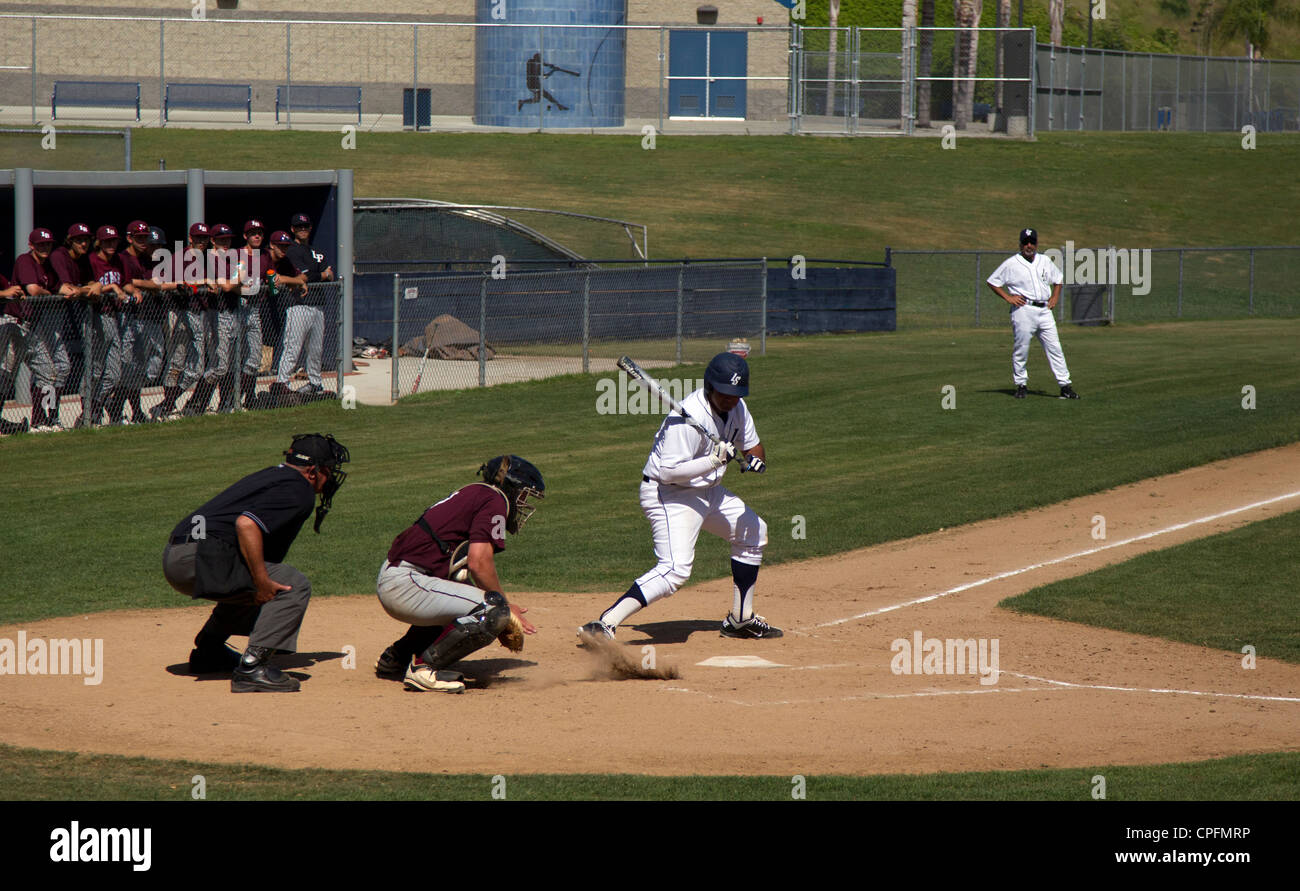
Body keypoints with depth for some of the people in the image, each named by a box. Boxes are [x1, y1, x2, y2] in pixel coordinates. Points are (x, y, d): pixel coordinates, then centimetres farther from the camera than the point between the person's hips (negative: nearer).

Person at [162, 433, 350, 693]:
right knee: (294, 585, -10)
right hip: (201, 560, -10)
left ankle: (208, 650, 33)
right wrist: (262, 581, -19)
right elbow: (246, 524, -21)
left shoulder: (272, 476, 24)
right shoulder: (300, 491, -5)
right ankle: (251, 668, -18)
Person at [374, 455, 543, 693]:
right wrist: (506, 607, -4)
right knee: (495, 611, -18)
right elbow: (479, 563, -16)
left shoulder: (472, 494, 25)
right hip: (406, 584, -10)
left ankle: (396, 658, 28)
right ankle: (425, 667, -15)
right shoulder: (495, 500, -4)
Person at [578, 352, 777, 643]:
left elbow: (753, 446, 12)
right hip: (669, 496, -10)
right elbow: (669, 471, -30)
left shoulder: (737, 407, -1)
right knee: (675, 569, -26)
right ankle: (604, 625, -34)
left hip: (708, 491, 10)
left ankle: (741, 619, 34)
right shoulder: (687, 418, -27)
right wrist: (715, 460, -34)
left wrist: (756, 459, -12)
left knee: (753, 532, 23)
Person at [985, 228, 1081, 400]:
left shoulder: (1045, 262, 14)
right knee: (1021, 348, -4)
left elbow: (1058, 279, 29)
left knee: (1054, 348, 0)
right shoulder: (1011, 264, 1)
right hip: (1023, 310, -4)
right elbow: (992, 282, 4)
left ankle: (1065, 386, -1)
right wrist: (1008, 297, -5)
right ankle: (1021, 384, 9)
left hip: (1044, 310, 4)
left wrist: (1055, 297, 14)